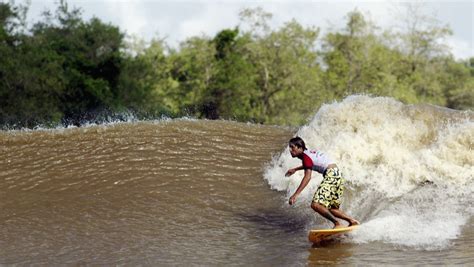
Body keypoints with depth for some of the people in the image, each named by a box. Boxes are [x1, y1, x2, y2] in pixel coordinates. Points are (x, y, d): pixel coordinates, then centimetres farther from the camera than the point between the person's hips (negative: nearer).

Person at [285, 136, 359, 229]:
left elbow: (307, 177, -20)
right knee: (331, 208, 15)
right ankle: (352, 221, 13)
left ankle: (337, 224, -18)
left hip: (331, 175, -10)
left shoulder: (305, 156, -8)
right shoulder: (309, 152, 19)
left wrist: (295, 194, -25)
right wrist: (295, 169, 50)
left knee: (315, 204, -19)